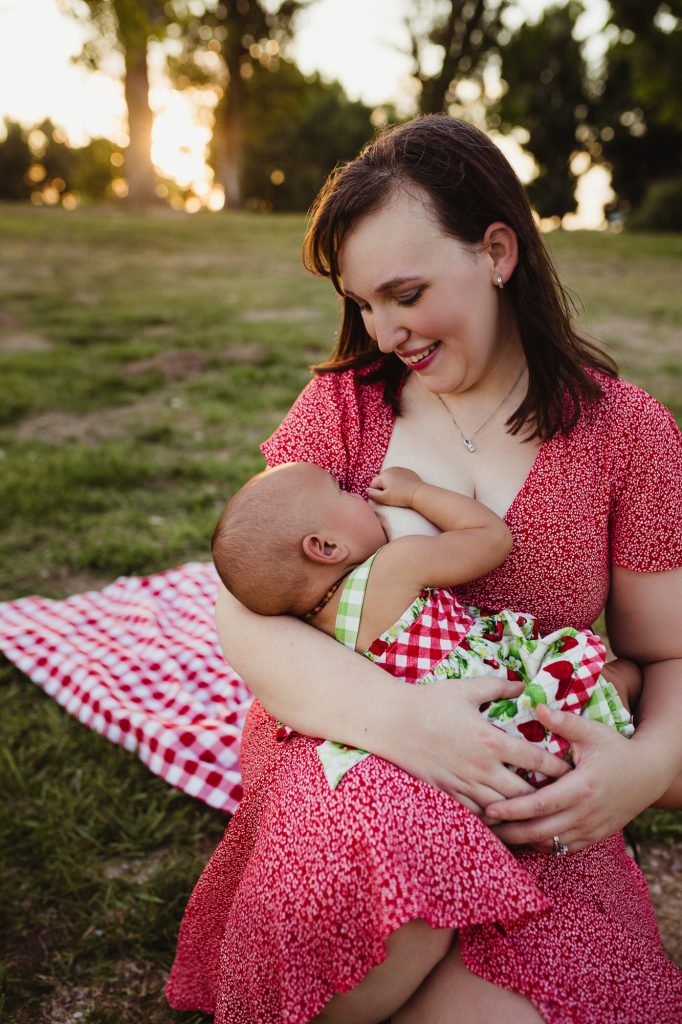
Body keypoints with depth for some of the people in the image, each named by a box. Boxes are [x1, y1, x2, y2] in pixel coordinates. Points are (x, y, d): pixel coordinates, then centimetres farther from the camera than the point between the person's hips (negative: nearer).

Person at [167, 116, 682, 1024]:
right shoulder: (343, 403, 2)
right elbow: (246, 614, -7)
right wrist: (395, 717, -25)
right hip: (339, 743, 0)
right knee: (387, 856, -34)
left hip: (533, 806, 1)